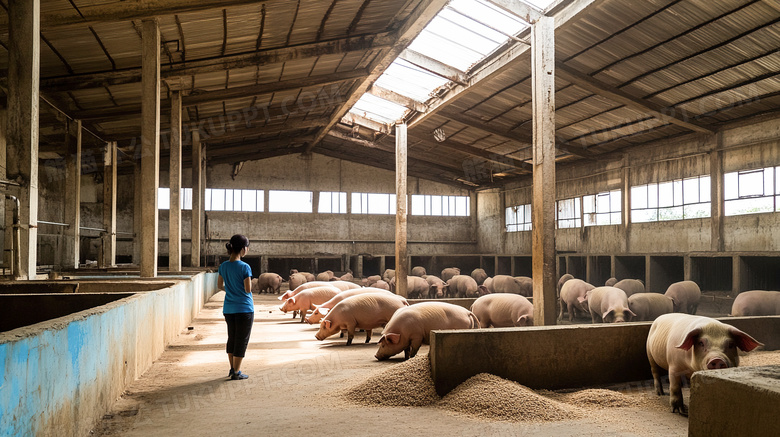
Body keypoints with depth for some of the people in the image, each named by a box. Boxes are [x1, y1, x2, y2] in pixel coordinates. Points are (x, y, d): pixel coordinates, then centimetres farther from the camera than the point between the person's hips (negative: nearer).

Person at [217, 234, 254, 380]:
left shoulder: (223, 266, 1)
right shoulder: (245, 267, -18)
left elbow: (220, 284, 13)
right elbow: (248, 290, -17)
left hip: (228, 309, 6)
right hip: (244, 309, -6)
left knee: (231, 338, 19)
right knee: (242, 341, 5)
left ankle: (232, 369, 27)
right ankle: (236, 372, 11)